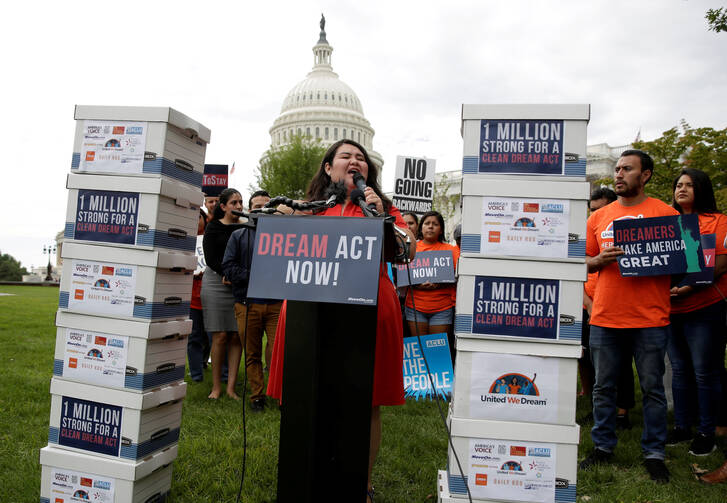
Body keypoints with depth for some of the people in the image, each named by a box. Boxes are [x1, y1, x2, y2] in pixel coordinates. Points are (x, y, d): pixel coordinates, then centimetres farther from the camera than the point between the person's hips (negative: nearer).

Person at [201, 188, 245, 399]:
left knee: (236, 336, -1)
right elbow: (211, 258, -5)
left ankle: (231, 387, 5)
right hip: (216, 282, -2)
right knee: (220, 336, -2)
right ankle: (216, 386, 9)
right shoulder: (214, 227, 4)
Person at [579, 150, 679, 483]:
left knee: (652, 387, 6)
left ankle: (654, 453, 20)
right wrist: (600, 259, -7)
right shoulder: (598, 217, 11)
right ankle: (603, 446, 23)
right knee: (603, 386, 10)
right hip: (604, 318, 3)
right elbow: (584, 262, 14)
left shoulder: (665, 213, 2)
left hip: (650, 320, -3)